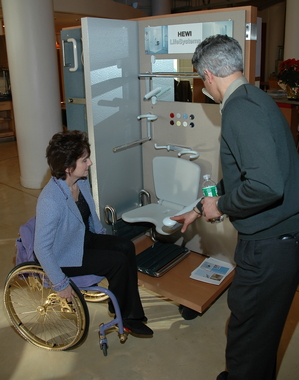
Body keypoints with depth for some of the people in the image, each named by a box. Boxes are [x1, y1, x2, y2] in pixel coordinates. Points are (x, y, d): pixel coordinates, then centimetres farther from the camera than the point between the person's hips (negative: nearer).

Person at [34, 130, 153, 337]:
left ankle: (131, 315, 1)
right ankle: (120, 315, 12)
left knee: (127, 247, -9)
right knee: (119, 261, -16)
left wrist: (102, 234, 16)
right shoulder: (50, 200, -34)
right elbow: (42, 248, -28)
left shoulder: (82, 181, -9)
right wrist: (61, 284, -23)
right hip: (63, 255, -8)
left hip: (84, 238, 8)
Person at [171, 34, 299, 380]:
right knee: (263, 327, 27)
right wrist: (201, 209, 27)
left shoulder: (241, 109, -20)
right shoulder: (255, 99, 12)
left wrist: (221, 205, -14)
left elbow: (267, 185, -32)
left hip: (270, 244, -10)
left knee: (247, 329, 10)